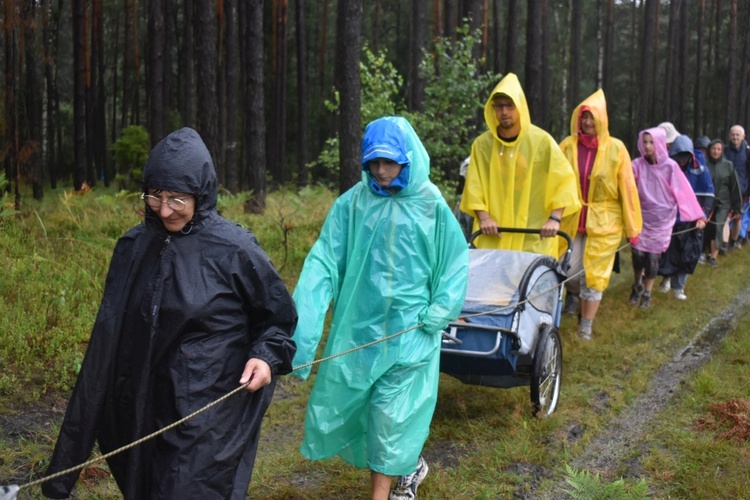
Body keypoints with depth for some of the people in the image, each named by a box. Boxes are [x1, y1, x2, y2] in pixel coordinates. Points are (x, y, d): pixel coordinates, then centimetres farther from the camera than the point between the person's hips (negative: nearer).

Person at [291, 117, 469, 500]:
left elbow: (455, 263, 3)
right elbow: (323, 261, -10)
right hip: (358, 325, 3)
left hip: (408, 330, -3)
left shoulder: (430, 206, -6)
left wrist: (437, 313, -8)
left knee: (392, 414, 1)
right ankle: (409, 465, 38)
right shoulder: (352, 203, -5)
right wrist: (305, 324, -19)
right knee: (345, 406, 14)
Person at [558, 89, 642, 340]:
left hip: (604, 222, -1)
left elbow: (627, 188, -2)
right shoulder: (567, 146, -2)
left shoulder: (615, 148, -4)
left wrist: (632, 227, -2)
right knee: (569, 271, 1)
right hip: (571, 218, 1)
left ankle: (586, 327, 19)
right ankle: (573, 295, 38)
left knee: (594, 274, 3)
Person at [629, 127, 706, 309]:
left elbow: (684, 192, -5)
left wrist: (698, 216, -4)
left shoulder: (670, 166, -8)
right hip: (641, 217, 1)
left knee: (652, 257, 2)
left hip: (661, 219, -1)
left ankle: (647, 293, 23)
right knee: (638, 253, -4)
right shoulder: (638, 164, -5)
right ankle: (637, 285, 26)